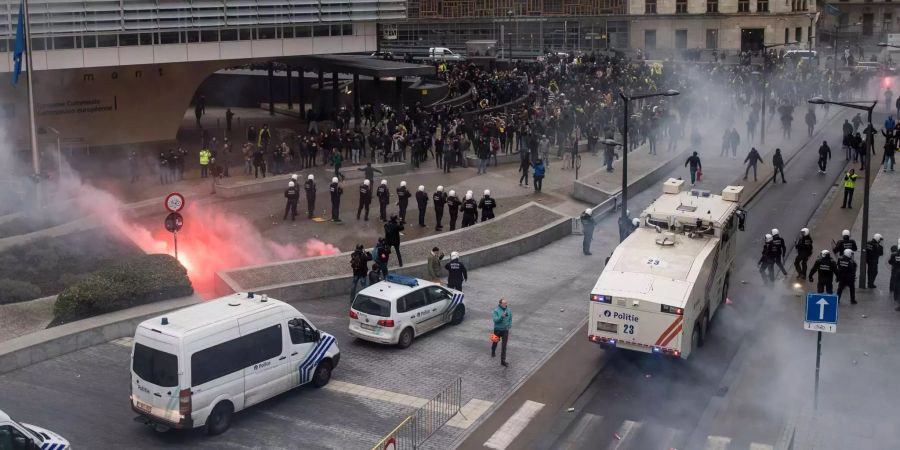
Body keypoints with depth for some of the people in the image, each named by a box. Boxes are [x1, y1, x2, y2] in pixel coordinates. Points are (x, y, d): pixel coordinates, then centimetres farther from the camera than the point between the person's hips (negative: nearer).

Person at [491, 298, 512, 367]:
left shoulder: (508, 310, -5)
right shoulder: (496, 310, -16)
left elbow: (510, 319, 6)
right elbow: (495, 319, -23)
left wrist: (509, 326, -2)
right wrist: (501, 316, -38)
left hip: (505, 330, 1)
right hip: (497, 330, -1)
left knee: (504, 346, -3)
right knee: (495, 342, 22)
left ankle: (503, 361, -1)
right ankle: (493, 352, 53)